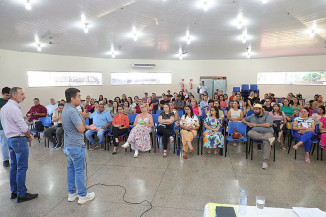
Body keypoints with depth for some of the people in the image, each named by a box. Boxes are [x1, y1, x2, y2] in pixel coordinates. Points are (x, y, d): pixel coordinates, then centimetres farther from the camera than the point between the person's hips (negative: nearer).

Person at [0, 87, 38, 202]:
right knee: (22, 167, -3)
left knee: (14, 166, 17)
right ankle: (21, 195, 5)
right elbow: (23, 127, -19)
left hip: (10, 139, 10)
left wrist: (26, 135, 10)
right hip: (19, 140, -10)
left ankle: (14, 191, 27)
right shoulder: (13, 108, -19)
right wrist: (29, 136, -1)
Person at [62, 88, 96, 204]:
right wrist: (83, 117, -8)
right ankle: (82, 195, 14)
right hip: (76, 146, -10)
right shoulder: (73, 111, -23)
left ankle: (71, 193, 29)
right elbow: (81, 129, -22)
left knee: (71, 169, 17)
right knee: (79, 171, 2)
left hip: (68, 145, 10)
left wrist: (88, 127, 5)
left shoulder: (65, 109, 9)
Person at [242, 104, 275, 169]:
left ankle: (265, 162, -38)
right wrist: (247, 123, 8)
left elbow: (267, 125, -5)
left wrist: (255, 124, 0)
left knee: (267, 142, -37)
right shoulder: (252, 116, 26)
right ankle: (269, 138, -40)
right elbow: (243, 119, 31)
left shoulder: (268, 116, 12)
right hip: (255, 133, 3)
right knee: (249, 133, -33)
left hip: (267, 132, -3)